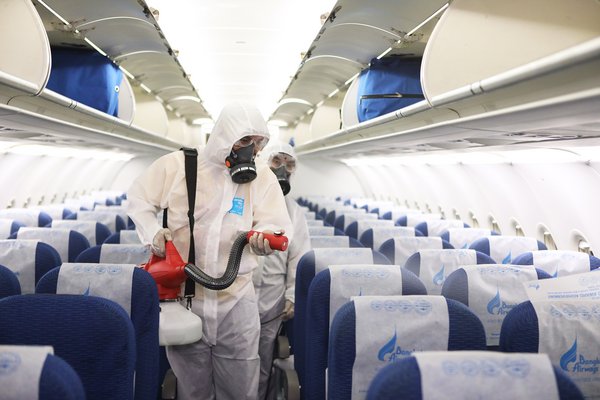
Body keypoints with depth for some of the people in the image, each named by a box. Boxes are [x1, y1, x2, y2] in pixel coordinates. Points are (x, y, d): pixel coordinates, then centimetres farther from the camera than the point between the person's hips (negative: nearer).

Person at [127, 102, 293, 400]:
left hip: (236, 299, 1)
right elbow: (139, 198, 8)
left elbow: (279, 225, -9)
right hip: (185, 294, 0)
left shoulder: (263, 178, 0)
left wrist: (266, 236, -33)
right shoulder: (177, 165, -3)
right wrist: (153, 232, -9)